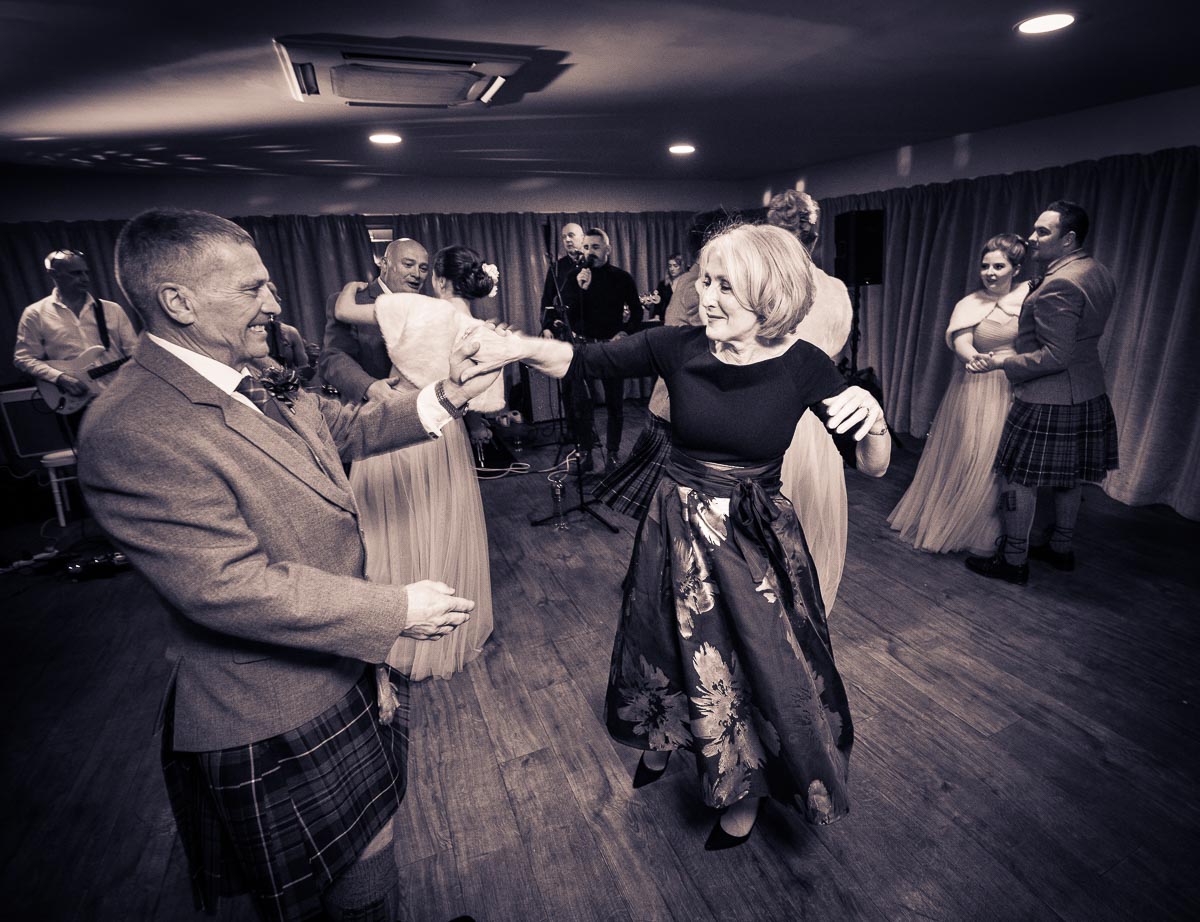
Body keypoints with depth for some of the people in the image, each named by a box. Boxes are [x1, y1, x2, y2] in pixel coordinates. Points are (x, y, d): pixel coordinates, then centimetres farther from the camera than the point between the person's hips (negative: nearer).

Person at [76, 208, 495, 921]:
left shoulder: (257, 381, 1)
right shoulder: (132, 431, -28)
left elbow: (346, 426, 13)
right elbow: (233, 588, -30)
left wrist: (444, 398, -2)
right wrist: (399, 610, -24)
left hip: (348, 680, 8)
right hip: (282, 727, -8)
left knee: (370, 857, 31)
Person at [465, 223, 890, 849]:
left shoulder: (803, 365, -14)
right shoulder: (680, 347, -12)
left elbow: (874, 468, -12)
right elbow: (587, 359, -12)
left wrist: (873, 419, -33)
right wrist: (518, 346, -30)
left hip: (757, 540, -1)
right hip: (677, 532, 2)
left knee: (761, 667, 12)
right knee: (671, 652, 23)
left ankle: (746, 793, 45)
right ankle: (660, 741, 58)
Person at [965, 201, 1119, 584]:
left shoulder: (1058, 286, -23)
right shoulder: (1099, 274, 8)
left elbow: (1056, 356, -25)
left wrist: (1001, 361, -20)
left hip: (1048, 401, -10)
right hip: (1088, 394, 10)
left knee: (1020, 478, 1)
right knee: (1069, 476, 20)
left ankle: (1014, 560, 11)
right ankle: (1061, 548, 35)